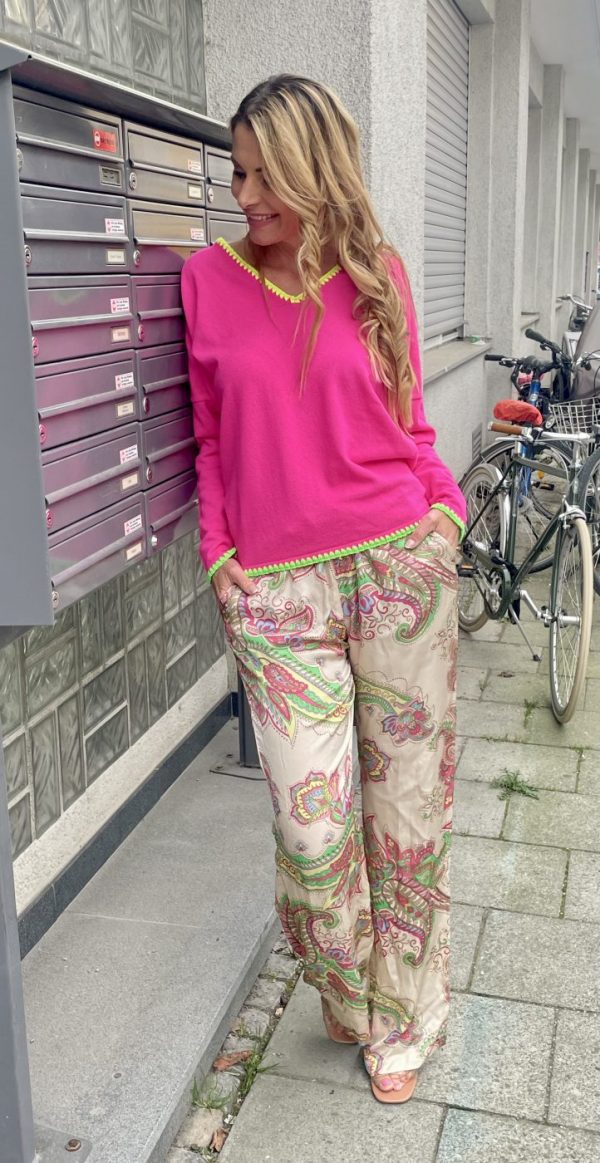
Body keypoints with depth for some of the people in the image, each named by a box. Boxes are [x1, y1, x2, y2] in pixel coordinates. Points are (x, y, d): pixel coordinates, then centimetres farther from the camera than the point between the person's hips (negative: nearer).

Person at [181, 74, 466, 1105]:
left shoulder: (376, 273, 5)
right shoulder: (209, 279, 5)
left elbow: (407, 427, 12)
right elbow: (212, 438, 11)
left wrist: (446, 505, -4)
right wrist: (220, 553, 2)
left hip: (400, 564, 1)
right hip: (275, 587, 0)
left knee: (407, 806, 8)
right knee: (313, 828, -4)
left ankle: (399, 1023, 32)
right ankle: (345, 996, 30)